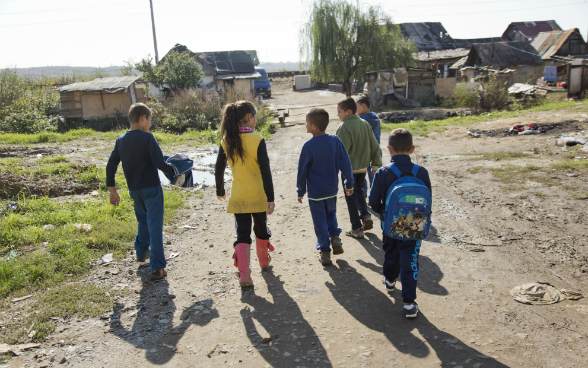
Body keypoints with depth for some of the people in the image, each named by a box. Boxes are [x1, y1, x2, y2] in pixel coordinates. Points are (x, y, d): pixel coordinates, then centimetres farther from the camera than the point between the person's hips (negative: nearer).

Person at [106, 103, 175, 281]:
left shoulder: (120, 140, 5)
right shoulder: (147, 137, -14)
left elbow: (111, 166, 8)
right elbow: (160, 163, -21)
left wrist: (112, 190, 16)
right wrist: (173, 170, -2)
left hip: (134, 190, 6)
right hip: (151, 188, -6)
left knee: (143, 221, 28)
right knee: (155, 226, -4)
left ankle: (141, 252, 45)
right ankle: (158, 267, -5)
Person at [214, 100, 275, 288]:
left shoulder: (227, 141, -1)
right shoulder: (257, 140, -14)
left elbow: (219, 169, 5)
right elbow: (265, 171, -16)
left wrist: (220, 191, 20)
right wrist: (270, 198, -13)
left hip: (238, 197, 2)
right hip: (257, 195, -2)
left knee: (242, 233, 6)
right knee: (261, 229, 20)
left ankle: (244, 274, -5)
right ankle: (264, 260, 41)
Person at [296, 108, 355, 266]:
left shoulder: (308, 146, -16)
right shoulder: (335, 141, -5)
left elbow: (302, 170, -8)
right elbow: (345, 163, -1)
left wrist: (300, 191, 4)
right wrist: (349, 184, 10)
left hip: (315, 192, -4)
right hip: (332, 189, 4)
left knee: (320, 221, 8)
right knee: (331, 213, 27)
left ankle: (325, 251, 12)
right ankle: (334, 236, 8)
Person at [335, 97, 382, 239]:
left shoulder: (344, 127, -18)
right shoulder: (365, 124, 3)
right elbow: (375, 146, 6)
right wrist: (376, 164, 14)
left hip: (349, 168, -6)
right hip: (362, 167, 7)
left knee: (351, 197, 5)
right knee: (359, 191, 27)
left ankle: (357, 229, 10)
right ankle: (365, 216, 12)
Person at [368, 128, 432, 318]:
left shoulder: (382, 173, -17)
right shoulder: (422, 172, -12)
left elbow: (374, 201, -12)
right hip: (413, 227, 0)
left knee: (391, 253, 26)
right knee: (410, 263, 7)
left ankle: (390, 280, 51)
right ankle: (409, 303, 7)